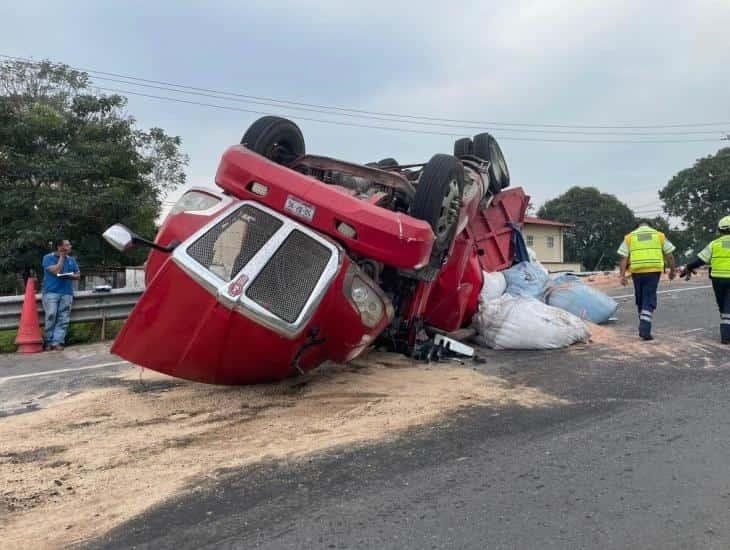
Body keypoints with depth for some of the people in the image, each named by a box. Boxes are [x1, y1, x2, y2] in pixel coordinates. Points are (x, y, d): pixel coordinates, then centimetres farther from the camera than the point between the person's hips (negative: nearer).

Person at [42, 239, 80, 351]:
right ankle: (49, 341, 0)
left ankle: (57, 342, -5)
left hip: (67, 293, 4)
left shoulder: (71, 260, 15)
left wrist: (71, 276, -6)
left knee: (63, 319, -4)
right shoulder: (48, 257, 1)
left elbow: (78, 275, 18)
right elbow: (56, 271, -13)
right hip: (51, 292, -4)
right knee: (51, 317, -12)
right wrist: (62, 257, -5)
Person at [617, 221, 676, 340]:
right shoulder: (659, 235, 12)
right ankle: (645, 330, -11)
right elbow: (669, 255, 9)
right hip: (653, 271, -1)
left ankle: (643, 326, 24)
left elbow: (623, 258, 1)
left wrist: (622, 275, 0)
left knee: (640, 299, 15)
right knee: (649, 300, -2)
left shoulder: (629, 237, 10)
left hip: (637, 271, 1)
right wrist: (673, 270, 20)